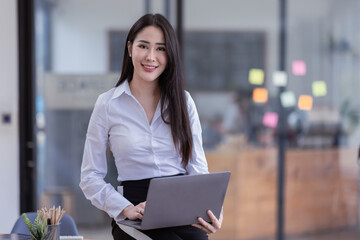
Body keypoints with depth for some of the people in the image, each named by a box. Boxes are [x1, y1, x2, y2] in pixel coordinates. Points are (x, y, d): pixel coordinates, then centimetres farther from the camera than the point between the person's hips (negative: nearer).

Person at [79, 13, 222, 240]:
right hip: (137, 215, -2)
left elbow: (197, 167, 8)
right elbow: (91, 177, 3)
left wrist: (211, 208, -13)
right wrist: (126, 209, -14)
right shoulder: (108, 104, 3)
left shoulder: (183, 101, 10)